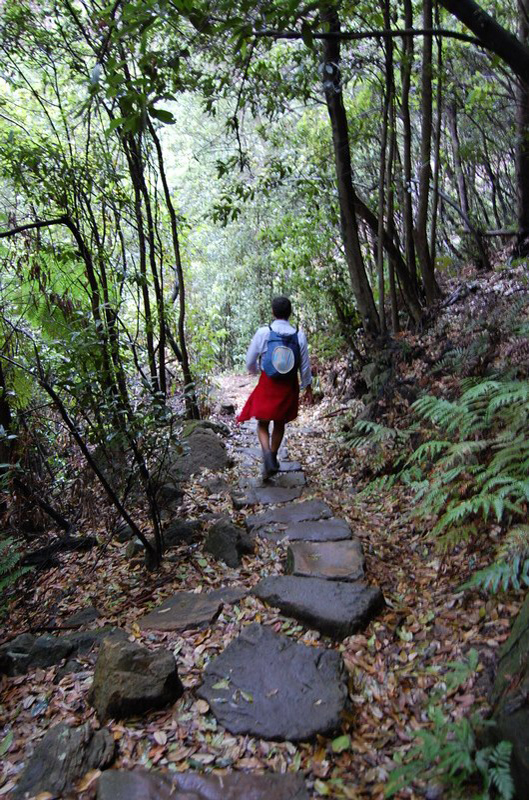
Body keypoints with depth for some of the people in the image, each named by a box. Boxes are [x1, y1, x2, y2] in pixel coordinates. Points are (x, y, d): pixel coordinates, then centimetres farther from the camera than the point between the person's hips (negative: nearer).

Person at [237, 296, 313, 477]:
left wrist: (256, 371, 19)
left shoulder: (263, 332, -11)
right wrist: (308, 388, 13)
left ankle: (267, 453, -14)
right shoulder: (299, 335, -6)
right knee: (280, 424, 20)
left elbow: (250, 362, -3)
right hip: (289, 386, 2)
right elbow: (305, 366, 0)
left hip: (267, 384, -2)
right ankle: (273, 460, 32)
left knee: (263, 423, 12)